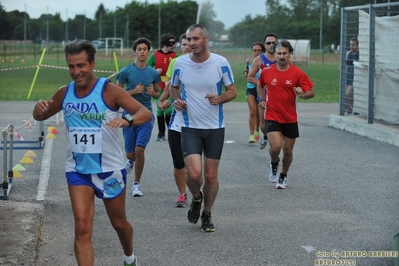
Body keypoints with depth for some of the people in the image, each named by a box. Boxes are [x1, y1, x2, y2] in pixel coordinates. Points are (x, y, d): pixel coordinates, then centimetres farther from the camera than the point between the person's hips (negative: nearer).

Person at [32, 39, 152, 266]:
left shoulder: (108, 90, -15)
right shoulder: (65, 93, -1)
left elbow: (146, 113, -23)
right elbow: (41, 117, 15)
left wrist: (127, 120, -45)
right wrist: (39, 110, -10)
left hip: (110, 168, -2)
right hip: (77, 169, 2)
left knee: (119, 223, 17)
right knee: (82, 228, -12)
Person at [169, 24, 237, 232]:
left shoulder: (221, 63, -7)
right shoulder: (180, 63, -3)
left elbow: (232, 90, 2)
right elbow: (173, 87, 15)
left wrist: (220, 98, -19)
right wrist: (176, 100, -7)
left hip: (215, 128, 0)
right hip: (190, 127, 0)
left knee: (210, 176, 5)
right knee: (194, 173, -15)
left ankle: (206, 215, 27)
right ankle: (196, 199, 19)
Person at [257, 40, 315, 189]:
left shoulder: (297, 73, -7)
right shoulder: (266, 72, -2)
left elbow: (311, 93, -4)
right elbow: (260, 85, 20)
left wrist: (302, 94, -26)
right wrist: (262, 99, 5)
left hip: (290, 118, 1)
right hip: (272, 116, -1)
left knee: (288, 150, 8)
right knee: (276, 146, -19)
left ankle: (283, 177, 33)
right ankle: (274, 163, 16)